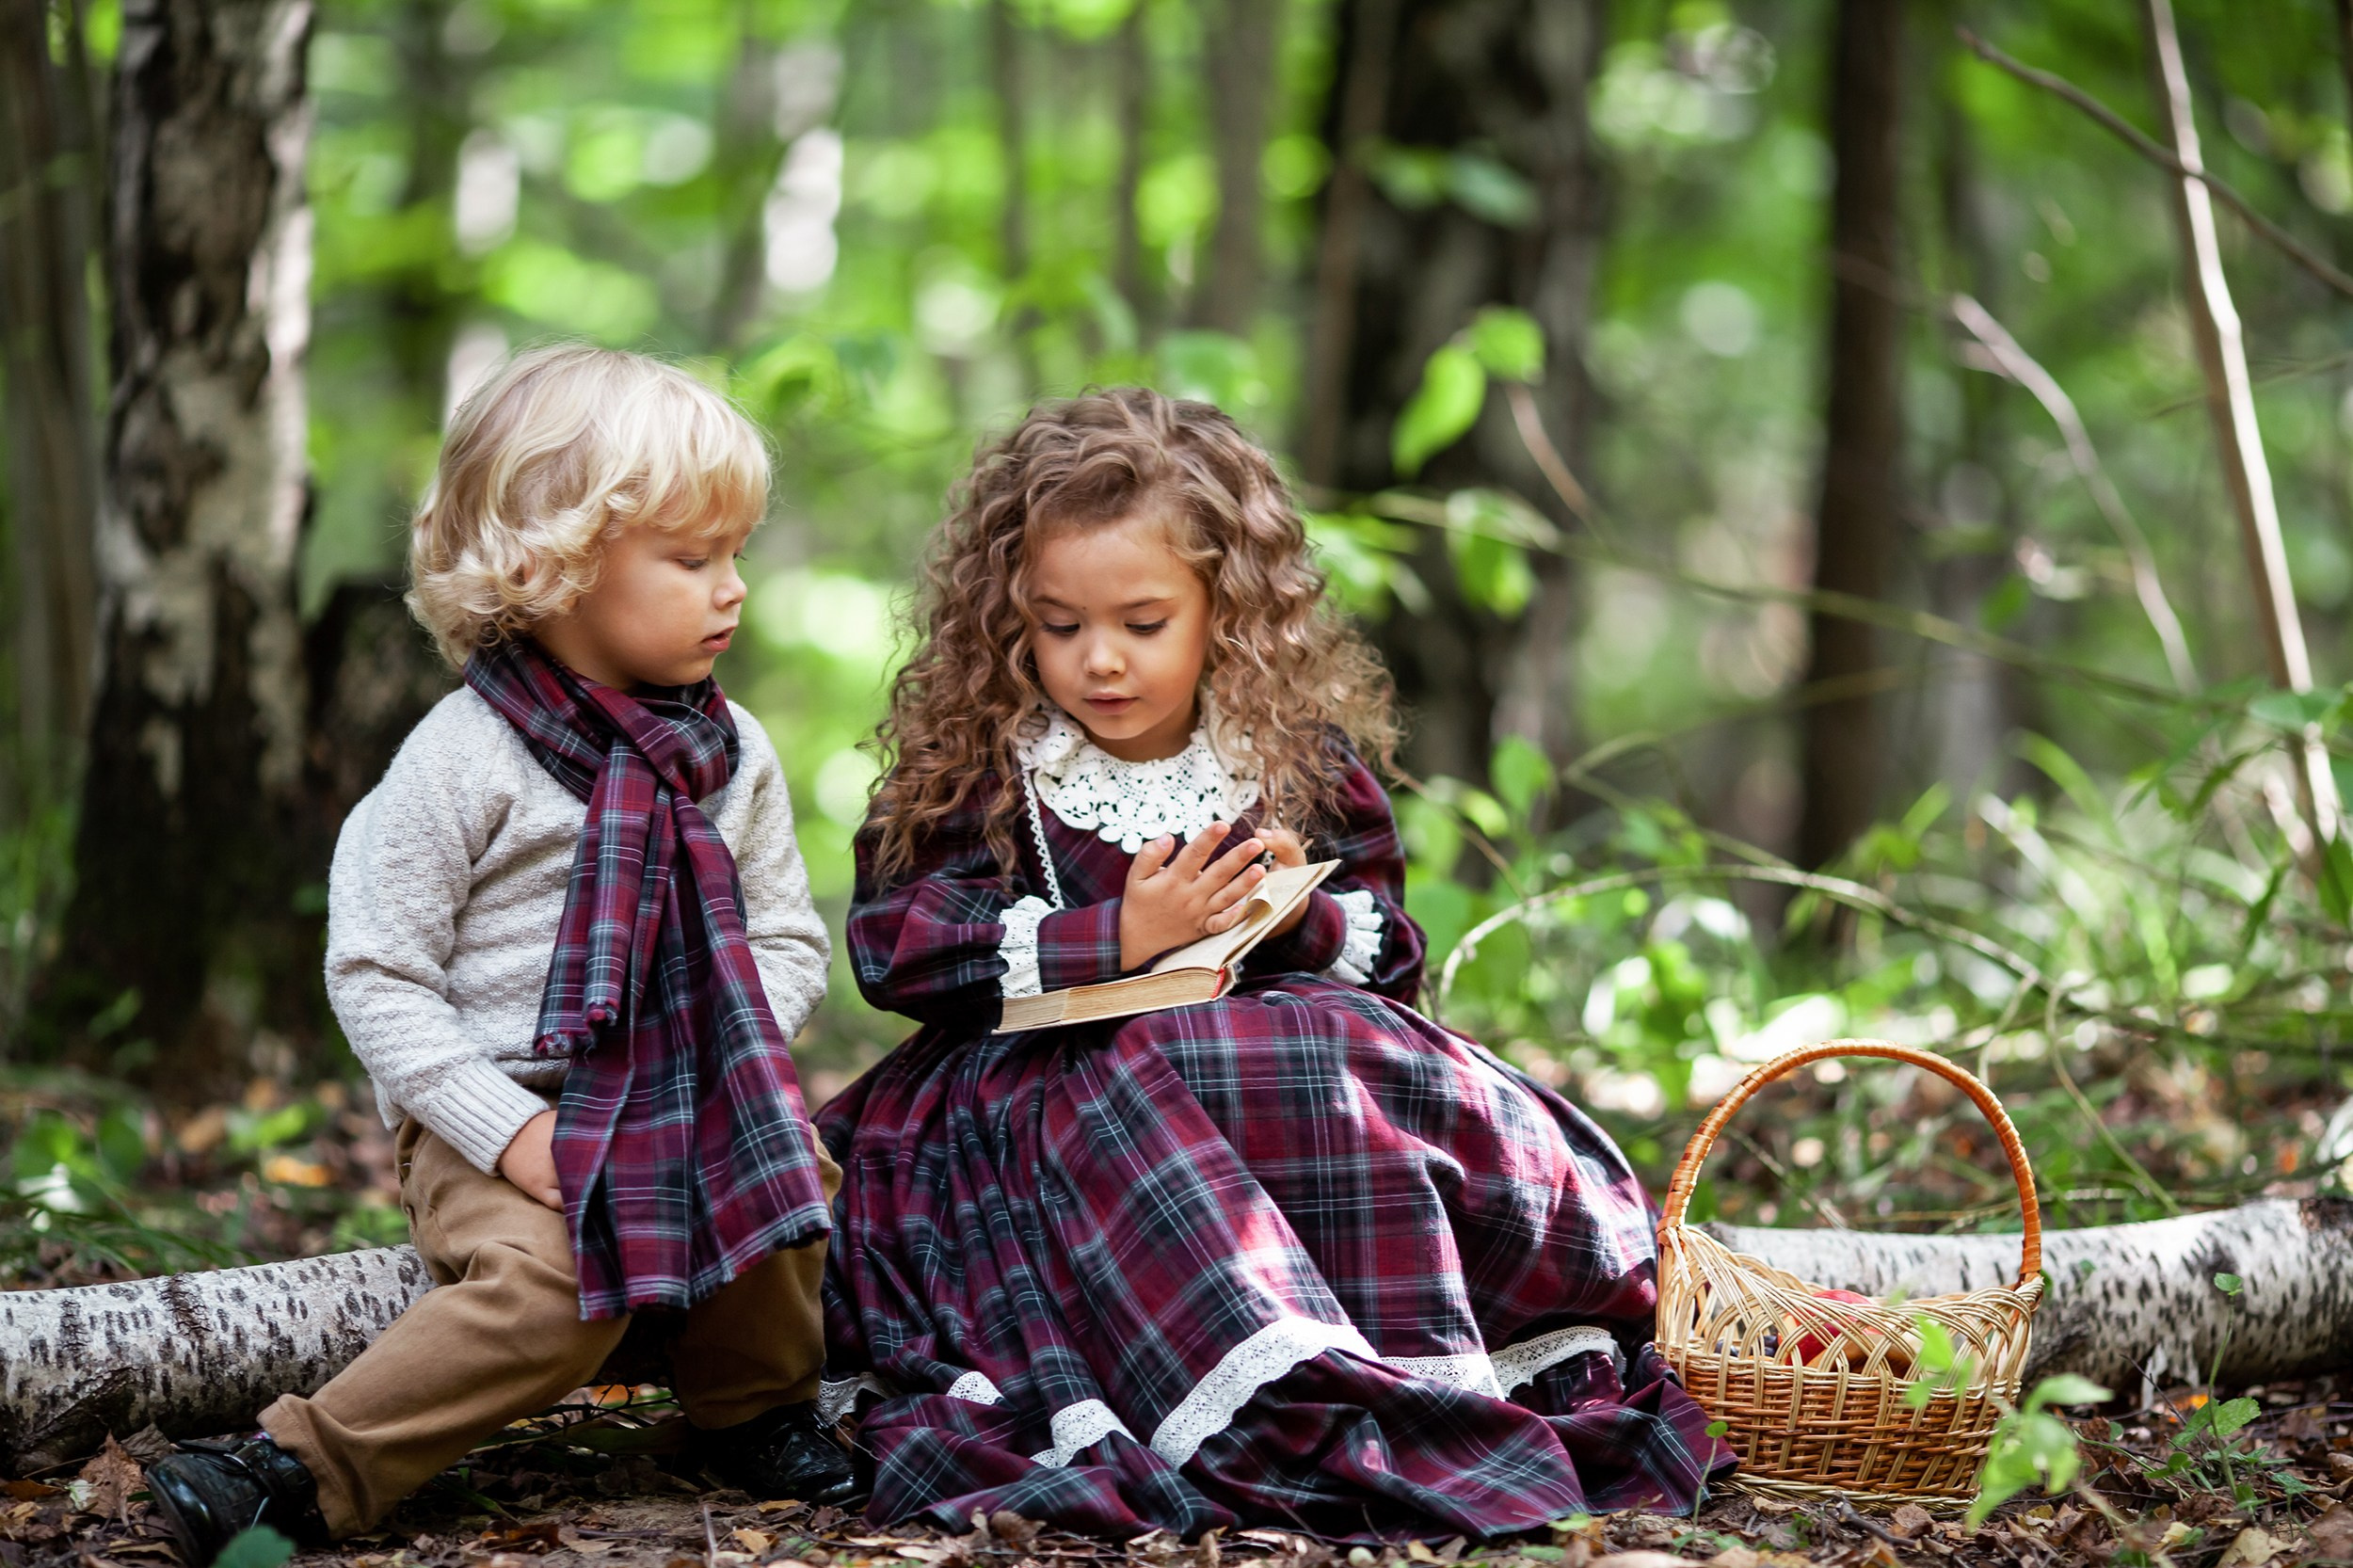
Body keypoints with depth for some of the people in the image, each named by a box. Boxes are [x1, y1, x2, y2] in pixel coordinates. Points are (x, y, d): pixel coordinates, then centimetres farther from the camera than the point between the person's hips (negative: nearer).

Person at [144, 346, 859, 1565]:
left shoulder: (730, 753, 7)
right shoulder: (463, 759, -11)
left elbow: (788, 939, 11)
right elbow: (374, 975, -11)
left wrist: (723, 1062, -10)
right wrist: (508, 1131, -19)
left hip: (684, 1103, 5)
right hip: (495, 1110, -5)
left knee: (794, 1176, -21)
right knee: (555, 1282, -31)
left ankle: (756, 1410, 6)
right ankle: (298, 1469, -23)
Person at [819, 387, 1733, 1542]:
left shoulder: (1298, 757, 8)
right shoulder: (970, 766, 0)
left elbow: (1389, 945, 11)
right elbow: (894, 948, -10)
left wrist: (1304, 917, -14)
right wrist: (1118, 938, -18)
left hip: (1281, 1056, 3)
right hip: (1038, 1087, -2)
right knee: (1119, 1102, -35)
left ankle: (1423, 1369, -27)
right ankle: (1274, 1403, -46)